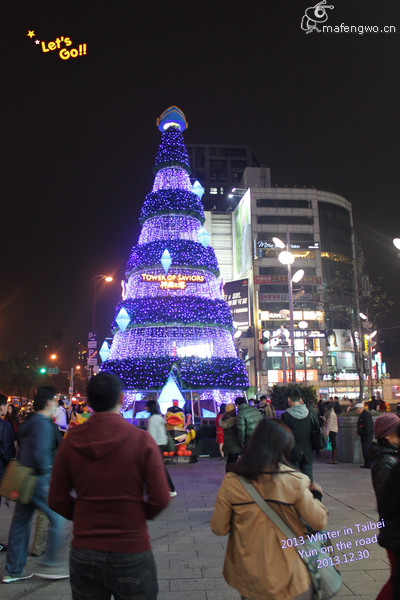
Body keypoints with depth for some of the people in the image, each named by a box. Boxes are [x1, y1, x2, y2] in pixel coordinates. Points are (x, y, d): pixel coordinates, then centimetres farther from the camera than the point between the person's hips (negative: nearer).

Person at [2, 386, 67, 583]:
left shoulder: (28, 423, 13)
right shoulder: (43, 424, -17)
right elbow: (40, 453, -27)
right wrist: (46, 472, -14)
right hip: (39, 480, -10)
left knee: (20, 522, 16)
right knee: (57, 518, -1)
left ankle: (13, 570, 26)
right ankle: (50, 564, 6)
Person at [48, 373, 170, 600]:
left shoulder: (71, 442, -6)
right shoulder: (142, 440, -15)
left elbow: (57, 500, 0)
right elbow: (161, 499, -13)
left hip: (83, 554, 3)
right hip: (131, 553, -2)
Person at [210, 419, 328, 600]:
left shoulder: (231, 482, -13)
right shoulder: (294, 481, -16)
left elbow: (219, 528, -6)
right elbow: (319, 522, -8)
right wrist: (316, 496, 10)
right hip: (288, 577, -2)